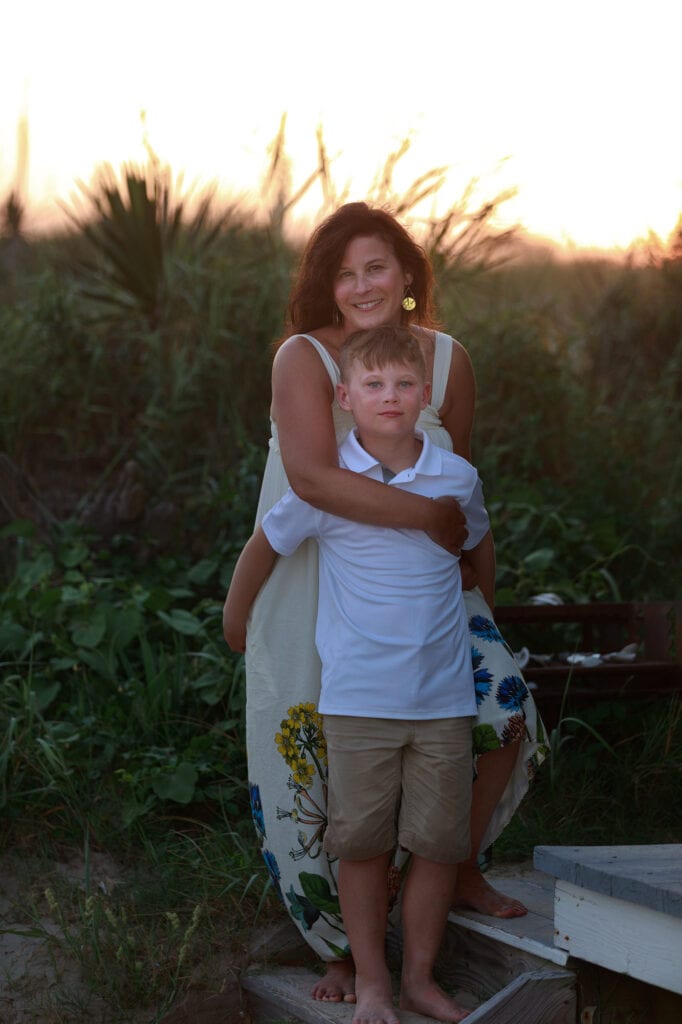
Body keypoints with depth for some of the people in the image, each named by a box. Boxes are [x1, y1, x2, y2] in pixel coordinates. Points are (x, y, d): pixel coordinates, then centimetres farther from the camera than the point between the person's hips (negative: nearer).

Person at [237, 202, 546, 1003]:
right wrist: (429, 515, -33)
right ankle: (342, 948, 24)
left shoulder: (448, 360, -5)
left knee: (506, 715, -5)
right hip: (314, 588, -4)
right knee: (320, 769, 4)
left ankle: (458, 871, 22)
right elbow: (311, 475, -36)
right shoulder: (304, 358, -20)